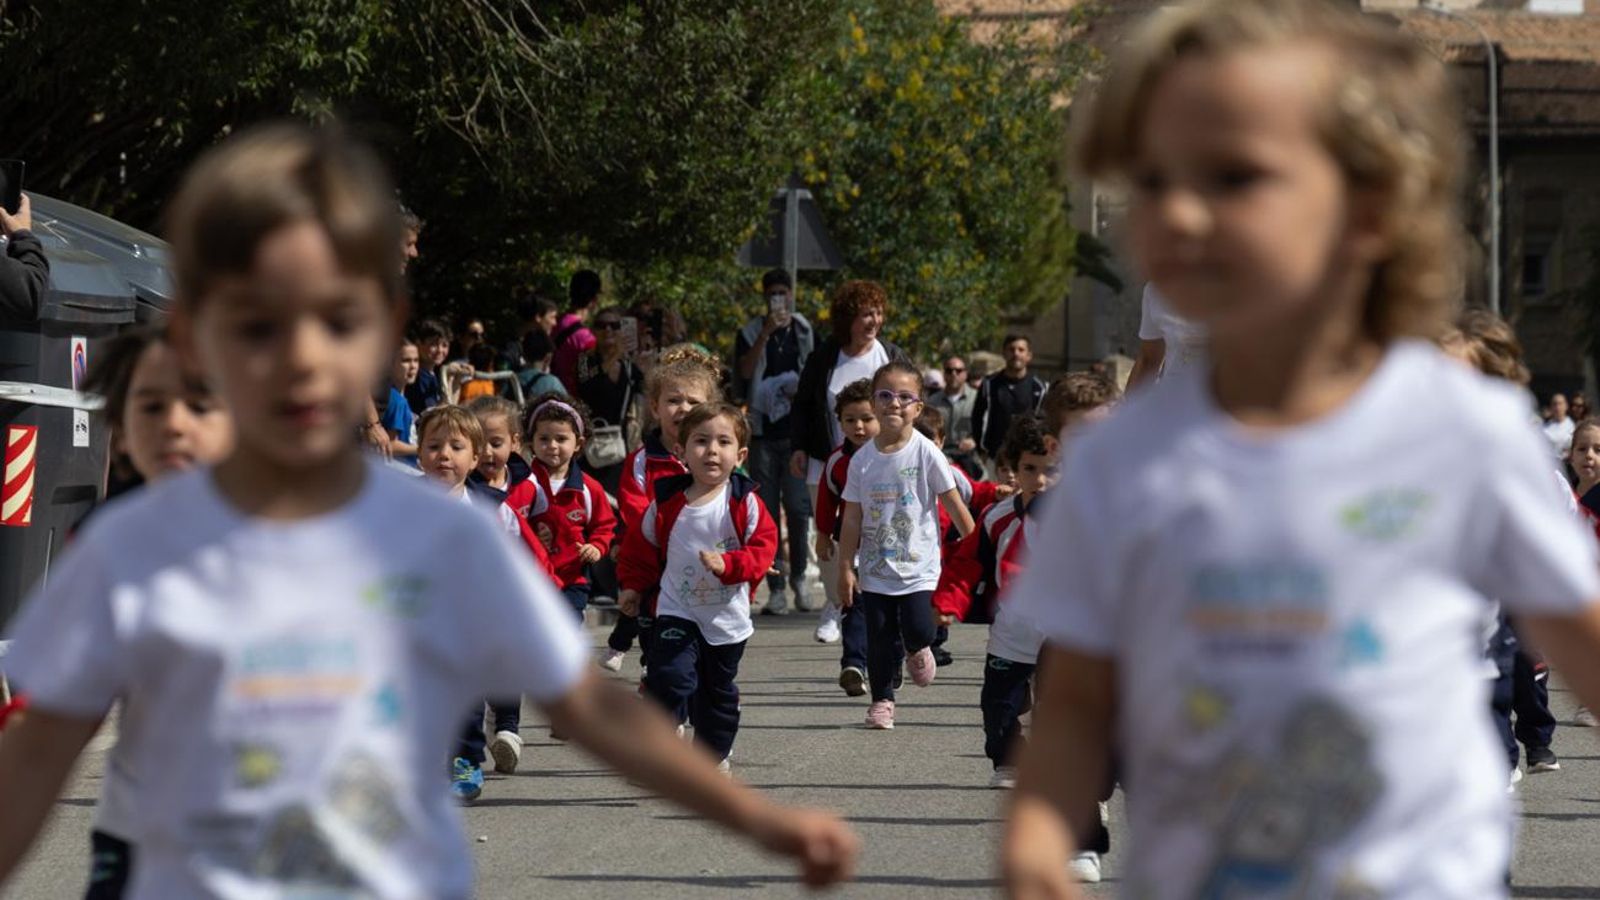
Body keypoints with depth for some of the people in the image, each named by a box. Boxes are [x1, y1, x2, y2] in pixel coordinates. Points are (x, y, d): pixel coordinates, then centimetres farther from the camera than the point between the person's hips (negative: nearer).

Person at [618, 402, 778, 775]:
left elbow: (762, 548, -12)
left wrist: (727, 564, -27)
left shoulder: (745, 503, -9)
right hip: (676, 613, -1)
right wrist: (633, 586, 9)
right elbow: (641, 546, 8)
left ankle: (714, 755, 36)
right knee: (670, 679, -20)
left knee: (718, 693, 17)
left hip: (727, 618, 1)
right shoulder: (666, 504, -6)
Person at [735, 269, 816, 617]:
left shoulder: (806, 332, 11)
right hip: (763, 431, 0)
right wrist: (766, 334, -16)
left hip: (798, 431, 0)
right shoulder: (750, 333, 7)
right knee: (767, 510, -1)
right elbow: (744, 372, -9)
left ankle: (798, 575, 13)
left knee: (798, 506, -8)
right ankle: (776, 588, 2)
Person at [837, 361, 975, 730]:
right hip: (876, 569, 2)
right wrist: (845, 568, 2)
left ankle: (918, 652, 20)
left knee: (918, 630, -15)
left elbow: (954, 504, -4)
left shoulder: (926, 453, -8)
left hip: (919, 565, -2)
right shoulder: (863, 459, -1)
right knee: (880, 640, 4)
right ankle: (881, 700, 21)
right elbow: (852, 517, 3)